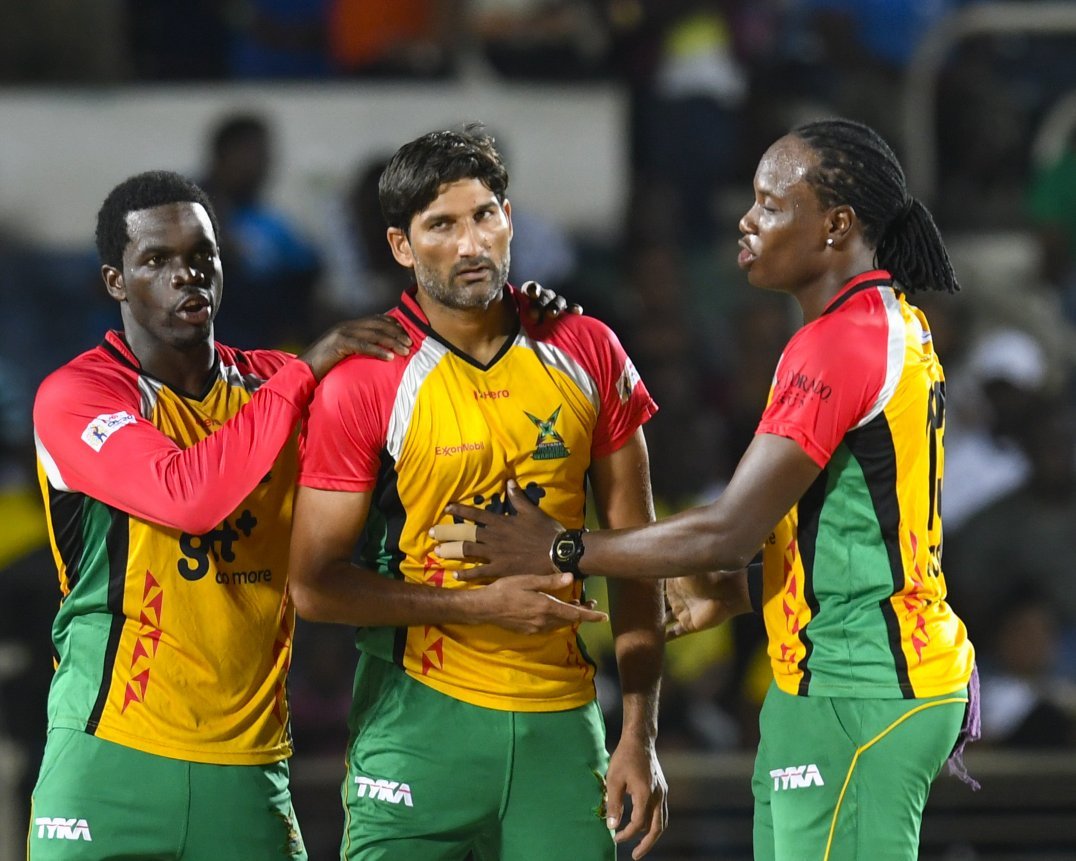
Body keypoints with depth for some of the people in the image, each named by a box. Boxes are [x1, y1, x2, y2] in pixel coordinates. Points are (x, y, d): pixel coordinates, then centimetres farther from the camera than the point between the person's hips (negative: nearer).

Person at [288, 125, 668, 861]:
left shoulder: (585, 353, 4)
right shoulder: (364, 384, -7)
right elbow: (315, 585, -6)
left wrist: (640, 734, 4)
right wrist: (481, 605, -15)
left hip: (562, 718, 3)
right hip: (423, 717, -3)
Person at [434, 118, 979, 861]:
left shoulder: (838, 345, -19)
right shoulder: (897, 327, 14)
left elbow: (730, 531, -21)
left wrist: (562, 551, -13)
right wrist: (738, 591, 20)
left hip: (854, 703, -10)